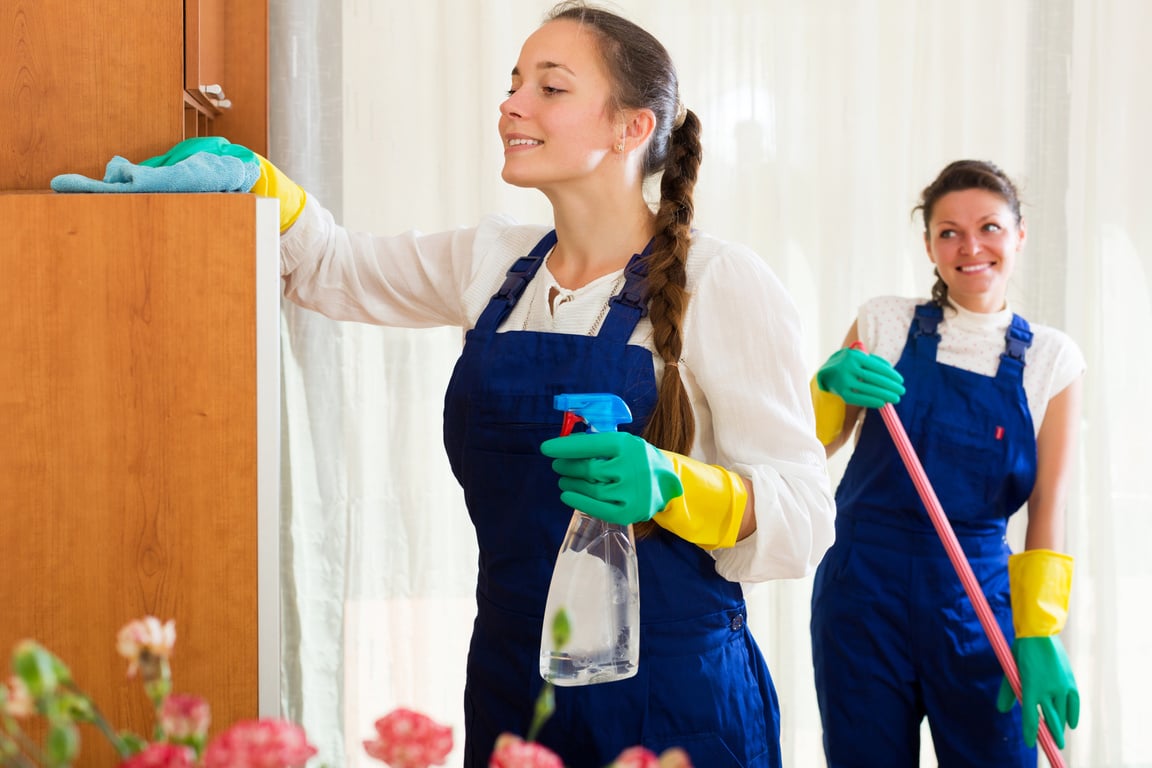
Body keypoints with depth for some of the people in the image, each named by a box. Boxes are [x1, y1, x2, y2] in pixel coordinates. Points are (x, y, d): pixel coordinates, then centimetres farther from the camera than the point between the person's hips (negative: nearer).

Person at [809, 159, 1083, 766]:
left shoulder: (1051, 358, 4)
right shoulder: (885, 323, 3)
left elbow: (1048, 510, -1)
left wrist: (1038, 635, -11)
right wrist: (830, 385, -14)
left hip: (978, 601, 0)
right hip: (865, 589, 0)